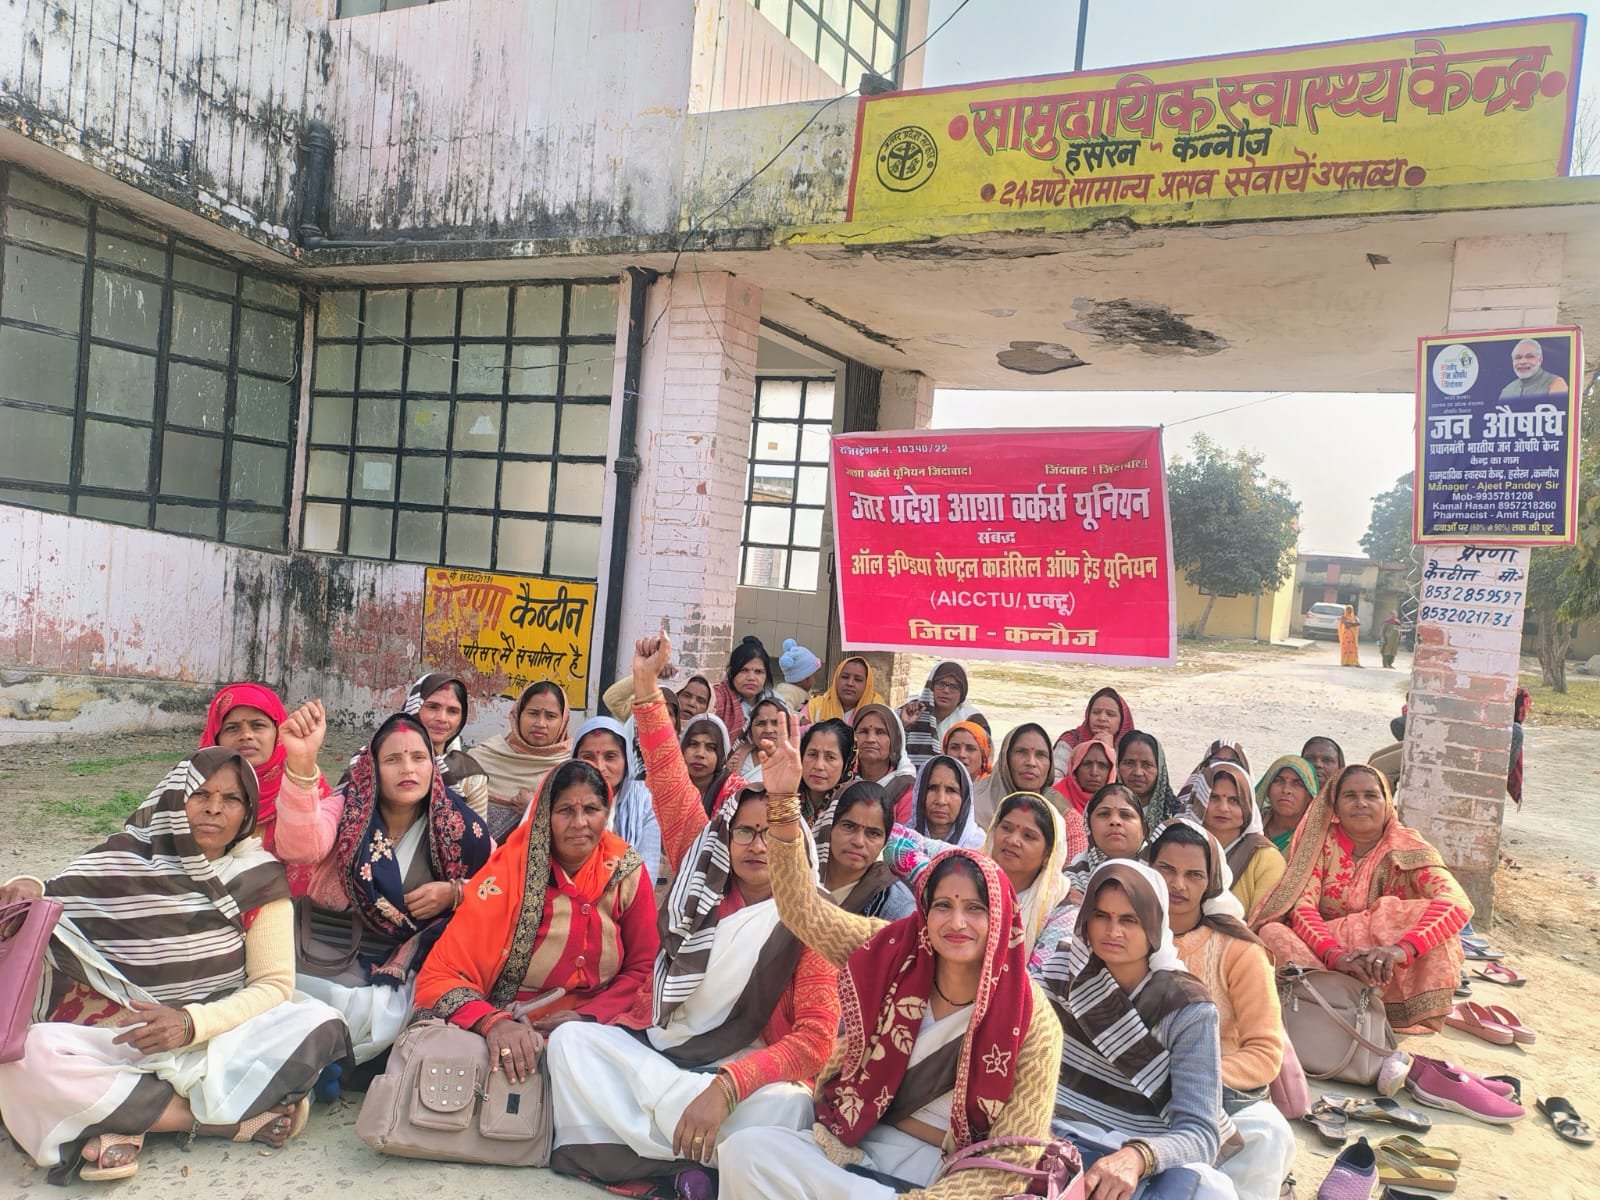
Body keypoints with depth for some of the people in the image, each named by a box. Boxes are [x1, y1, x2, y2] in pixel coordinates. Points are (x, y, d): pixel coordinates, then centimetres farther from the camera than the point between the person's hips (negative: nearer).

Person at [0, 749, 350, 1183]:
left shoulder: (259, 878, -1)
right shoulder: (121, 861, 0)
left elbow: (274, 983, -5)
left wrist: (192, 1022, -22)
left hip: (218, 1039, 0)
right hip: (118, 1041, 0)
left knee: (320, 1025, -26)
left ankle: (129, 1121, -23)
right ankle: (228, 1120, -23)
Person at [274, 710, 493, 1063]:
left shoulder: (457, 825, 0)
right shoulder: (348, 809, -4)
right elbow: (301, 846, -27)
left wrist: (456, 893, -12)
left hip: (402, 970, 2)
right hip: (325, 963, -2)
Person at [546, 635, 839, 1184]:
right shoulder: (707, 884, 4)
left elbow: (815, 1039, -18)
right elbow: (671, 787, 3)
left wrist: (724, 1086, -33)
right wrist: (646, 686, -2)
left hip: (746, 1064, -5)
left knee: (786, 1105, -36)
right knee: (570, 1039, -14)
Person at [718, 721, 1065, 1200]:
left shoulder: (1030, 1022, -12)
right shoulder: (896, 953, -2)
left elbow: (1014, 1159, -13)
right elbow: (804, 909, -7)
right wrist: (782, 803, -19)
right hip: (855, 1149, 5)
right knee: (745, 1150, -21)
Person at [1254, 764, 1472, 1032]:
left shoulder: (1407, 847, -6)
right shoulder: (1320, 843, -4)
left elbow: (1458, 903, -23)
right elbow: (1302, 908, -16)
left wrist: (1402, 949, -41)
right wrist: (1335, 955, -38)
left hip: (1384, 971, 0)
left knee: (1430, 916, -27)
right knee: (1273, 932, -29)